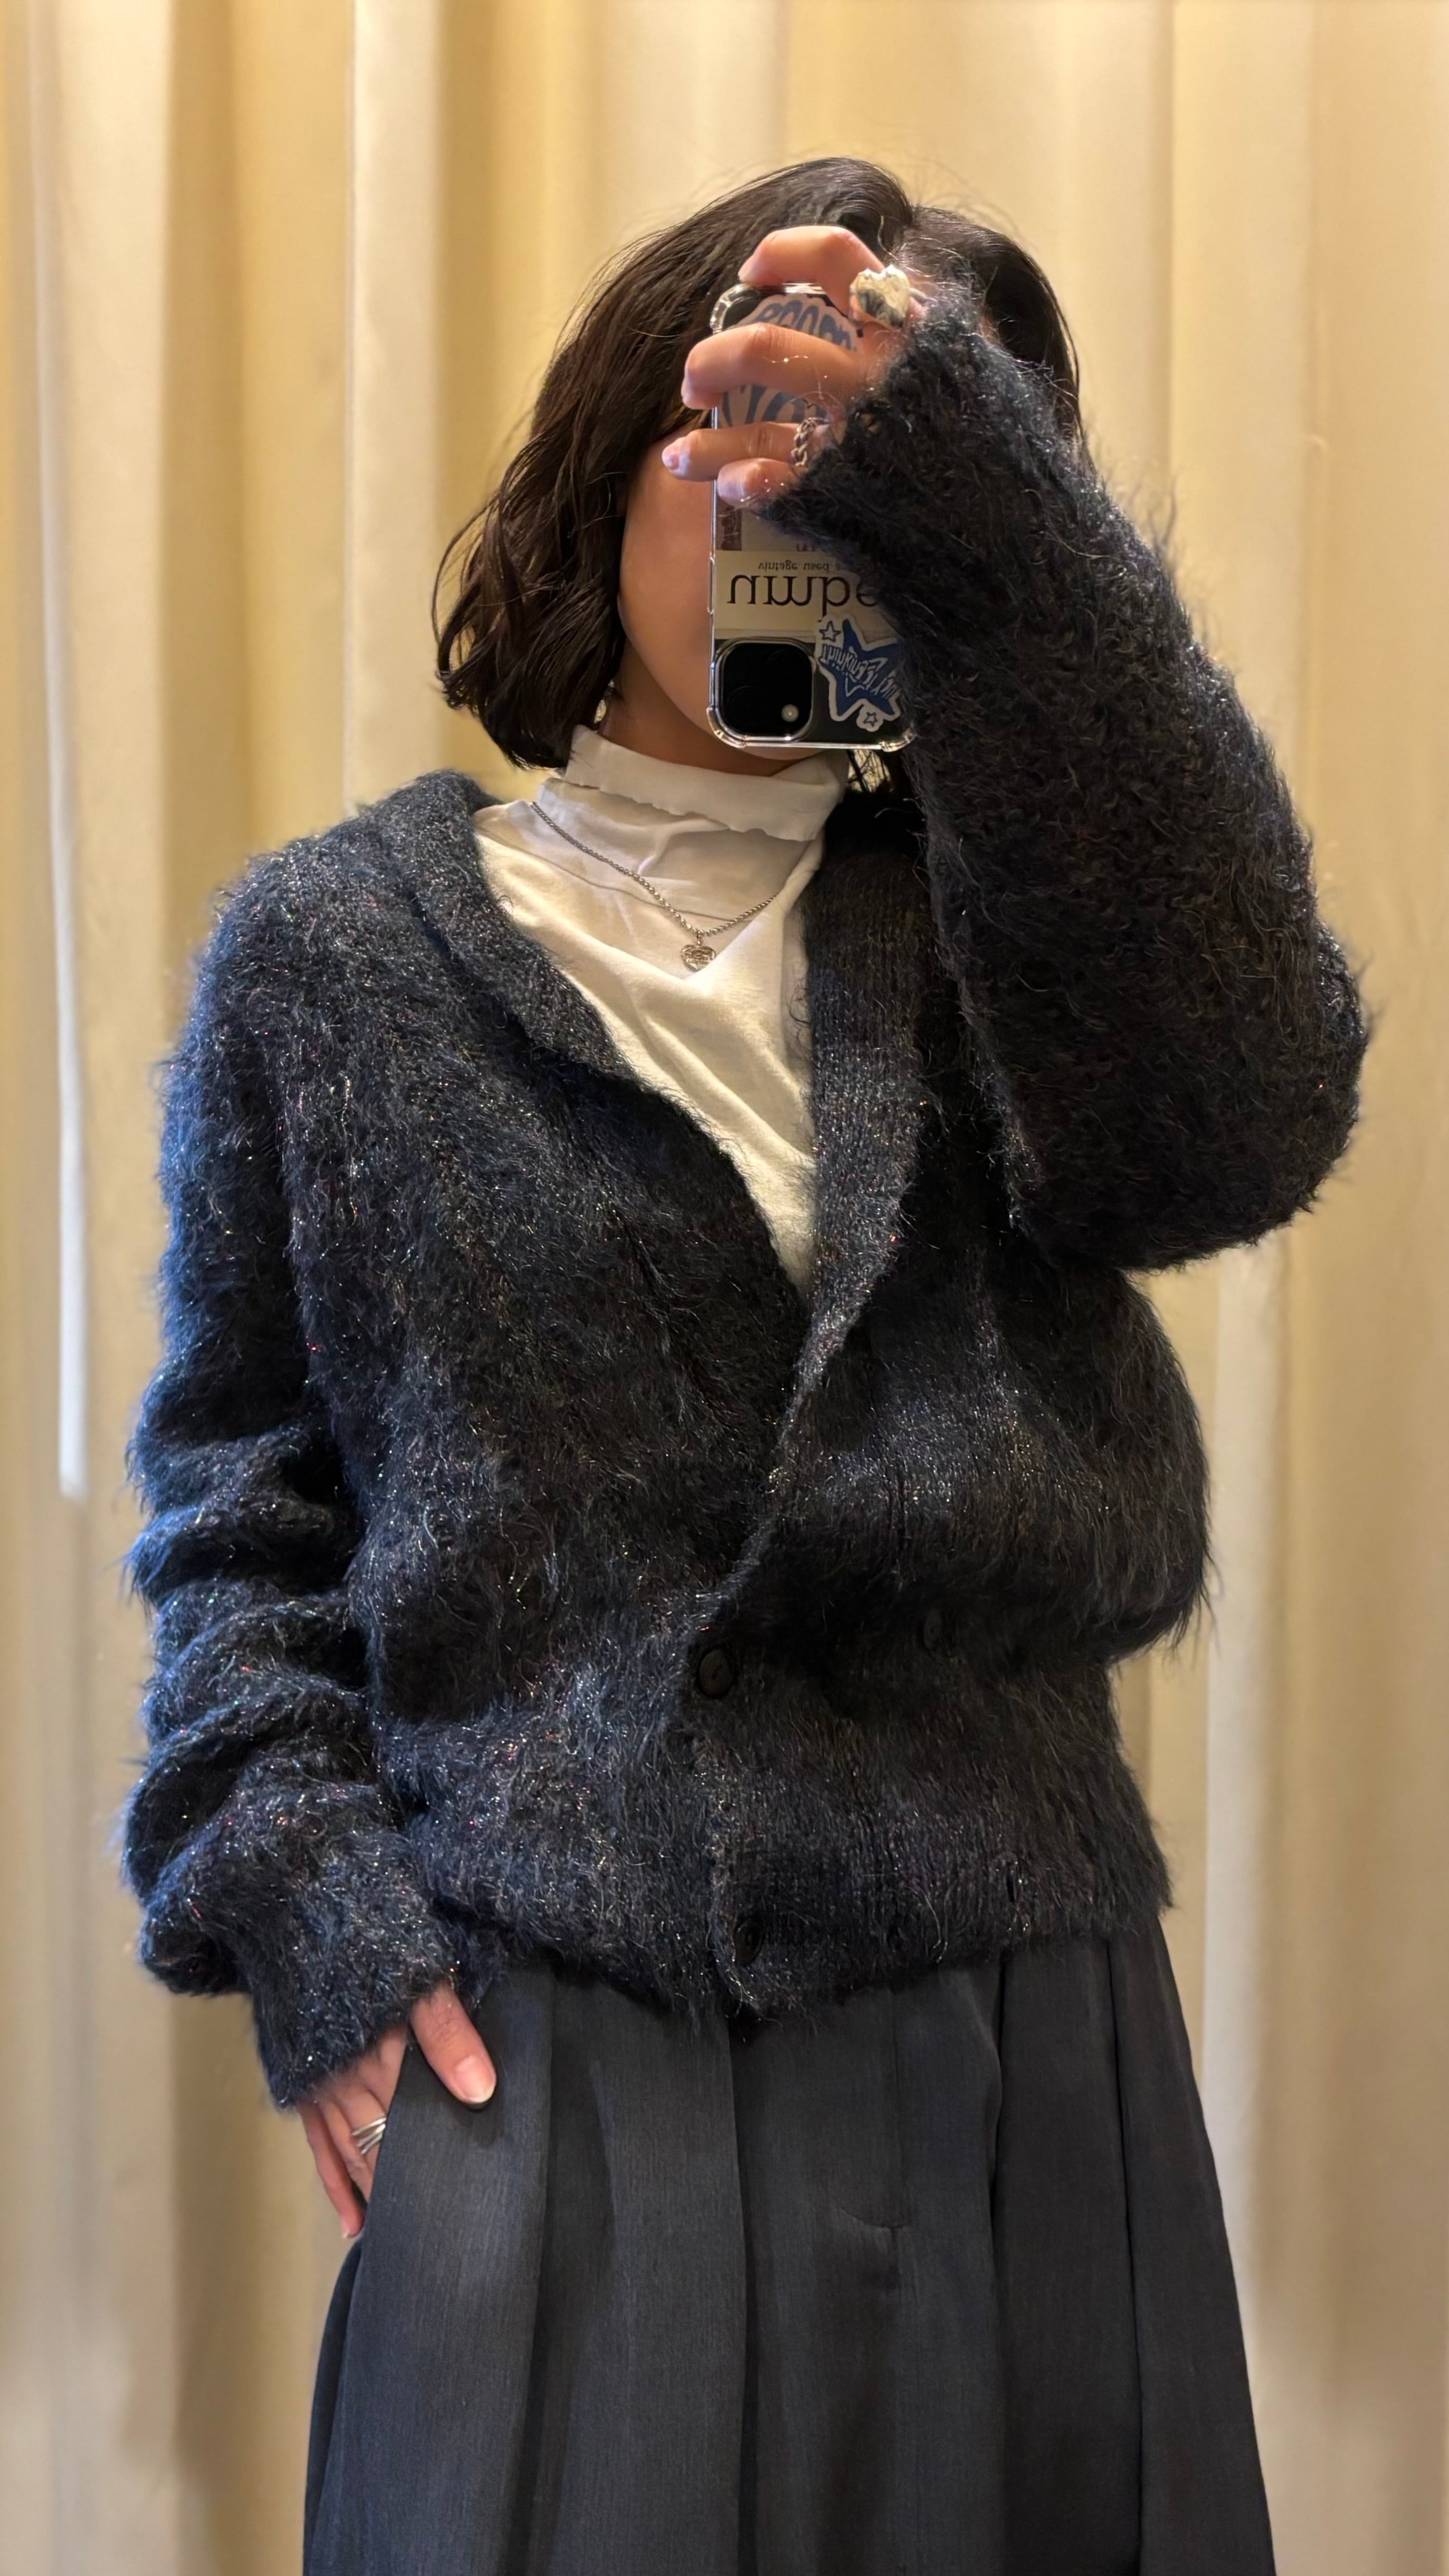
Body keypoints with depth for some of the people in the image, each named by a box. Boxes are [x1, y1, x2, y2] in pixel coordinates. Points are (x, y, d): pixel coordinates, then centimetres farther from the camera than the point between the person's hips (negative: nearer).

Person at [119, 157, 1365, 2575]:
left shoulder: (995, 904, 4)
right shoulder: (333, 948, 4)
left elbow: (1234, 1121, -18)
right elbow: (237, 1477, 8)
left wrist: (972, 517, -24)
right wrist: (295, 1894, -5)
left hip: (1008, 2024, 2)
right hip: (538, 2036, -1)